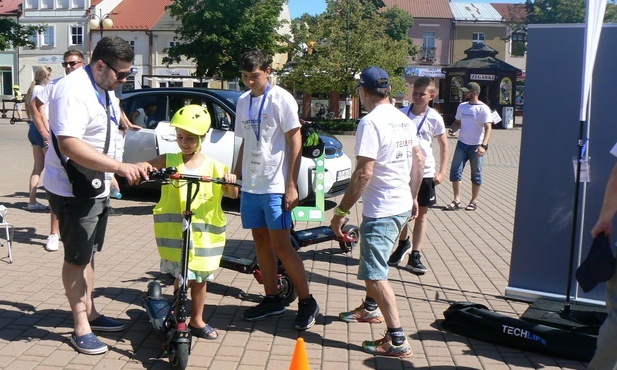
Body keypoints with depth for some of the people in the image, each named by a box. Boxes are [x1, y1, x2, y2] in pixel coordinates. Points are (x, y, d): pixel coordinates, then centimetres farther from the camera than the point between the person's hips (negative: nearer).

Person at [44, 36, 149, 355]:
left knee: (88, 254, 19)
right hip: (72, 191, -9)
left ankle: (89, 312, 33)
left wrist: (122, 172, 22)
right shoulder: (73, 91, -24)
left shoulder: (105, 89, 8)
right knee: (77, 258, 1)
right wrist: (120, 167, -42)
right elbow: (69, 145, -36)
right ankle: (81, 328, 13)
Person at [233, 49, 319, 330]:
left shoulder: (281, 99, -8)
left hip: (275, 186, -7)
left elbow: (295, 142, -10)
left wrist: (292, 185, -15)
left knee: (281, 246, -6)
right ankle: (272, 300, 23)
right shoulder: (243, 101, 12)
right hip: (250, 186, 7)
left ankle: (307, 302, 7)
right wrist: (236, 175, 16)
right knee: (261, 242, 11)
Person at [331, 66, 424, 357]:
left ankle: (397, 341, -5)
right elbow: (418, 161, 16)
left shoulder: (370, 122, -18)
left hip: (381, 210, -10)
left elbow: (364, 173, -23)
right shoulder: (405, 120, 10)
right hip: (403, 206, 10)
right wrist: (414, 197, 26)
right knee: (371, 263, 27)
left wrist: (341, 211, -17)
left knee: (375, 274, -5)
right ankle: (371, 309, 45)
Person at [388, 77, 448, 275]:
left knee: (422, 213, 3)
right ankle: (403, 243, 37)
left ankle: (415, 255, 10)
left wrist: (442, 171, -3)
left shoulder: (434, 118, -4)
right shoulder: (401, 114, -2)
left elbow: (444, 145, 4)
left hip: (425, 172, -1)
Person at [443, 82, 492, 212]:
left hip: (476, 146, -5)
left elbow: (488, 128, -16)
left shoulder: (483, 109, -9)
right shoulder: (462, 106, 9)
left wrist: (484, 145, -30)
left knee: (476, 175, 6)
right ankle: (456, 201, 2)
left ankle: (474, 201, 18)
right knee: (455, 171, -3)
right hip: (462, 144, 5)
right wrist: (451, 130, -4)